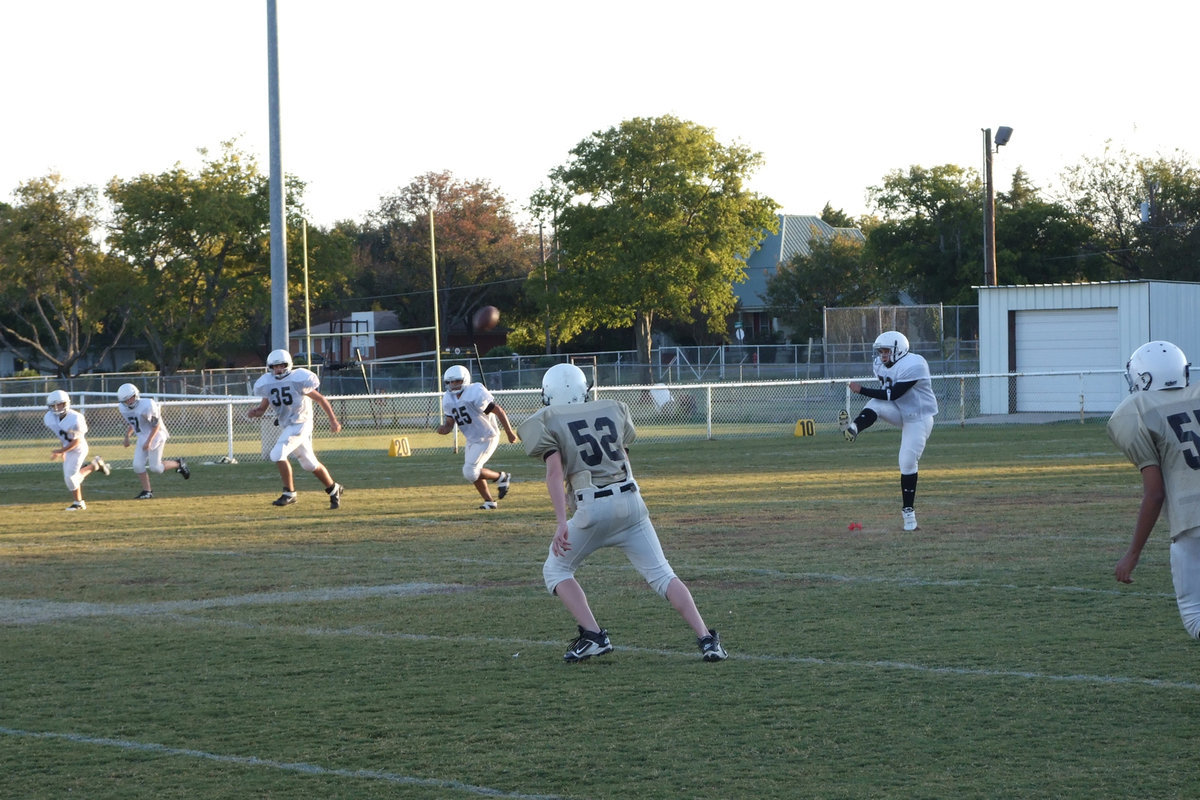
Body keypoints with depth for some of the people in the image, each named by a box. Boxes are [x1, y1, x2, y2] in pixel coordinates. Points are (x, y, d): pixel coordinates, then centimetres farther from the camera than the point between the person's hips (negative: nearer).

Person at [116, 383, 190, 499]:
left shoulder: (147, 405, -25)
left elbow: (157, 425, -18)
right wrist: (127, 436, 7)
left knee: (155, 467, -9)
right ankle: (147, 492, 7)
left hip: (155, 436, -7)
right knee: (138, 465, -4)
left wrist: (149, 441, -22)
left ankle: (178, 464, 17)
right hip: (142, 437, 7)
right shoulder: (124, 409, -1)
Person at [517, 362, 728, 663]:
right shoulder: (613, 410, 17)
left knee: (556, 570, 16)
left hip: (592, 508, -4)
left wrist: (561, 522, -16)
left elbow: (555, 471, -9)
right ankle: (706, 638, -5)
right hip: (630, 502, 4)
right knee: (661, 574, 7)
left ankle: (593, 635, 2)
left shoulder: (545, 422, 4)